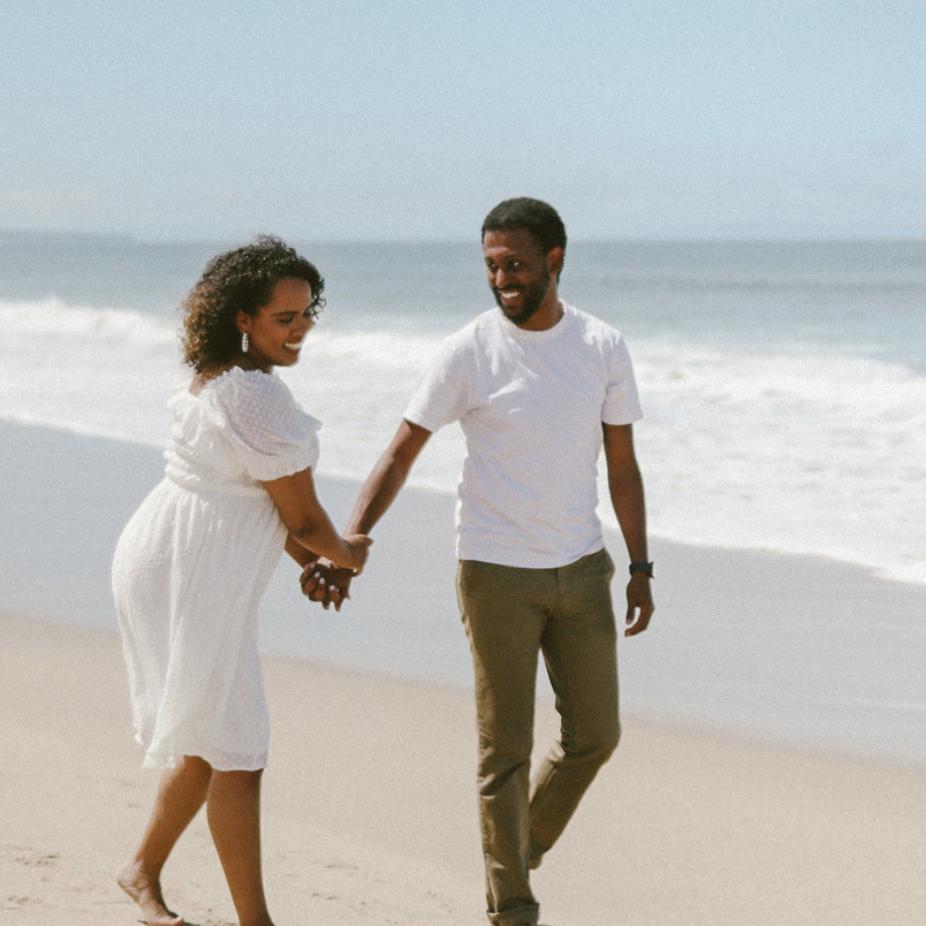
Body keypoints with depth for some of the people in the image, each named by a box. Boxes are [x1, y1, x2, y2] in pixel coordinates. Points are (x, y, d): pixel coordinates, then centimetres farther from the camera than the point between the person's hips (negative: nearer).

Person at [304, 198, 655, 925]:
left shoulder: (604, 348, 1)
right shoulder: (469, 353, -9)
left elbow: (623, 466, 7)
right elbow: (400, 456, -8)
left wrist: (640, 569, 5)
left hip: (582, 569, 4)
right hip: (497, 573, -3)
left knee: (595, 735, 8)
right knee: (505, 751, 0)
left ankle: (527, 845, 32)